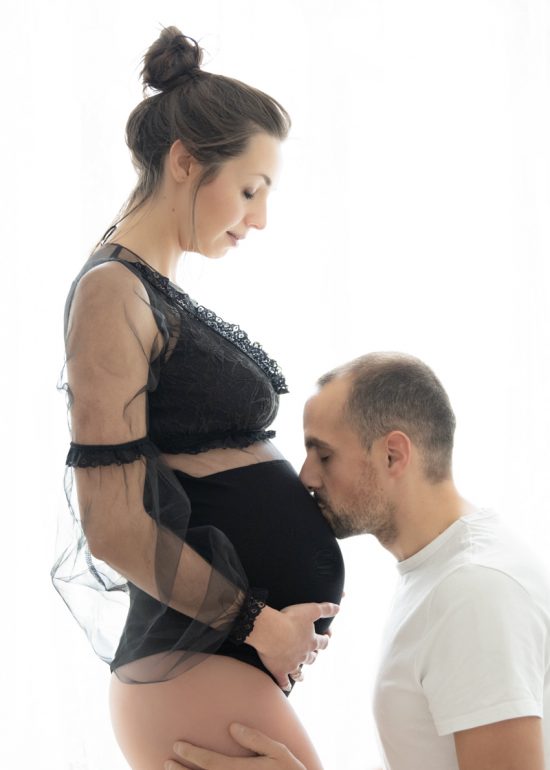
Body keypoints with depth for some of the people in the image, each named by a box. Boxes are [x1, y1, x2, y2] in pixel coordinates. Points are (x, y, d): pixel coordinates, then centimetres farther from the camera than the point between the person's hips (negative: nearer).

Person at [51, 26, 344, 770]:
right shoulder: (112, 292, -12)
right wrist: (260, 622, -12)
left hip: (235, 652, 9)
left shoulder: (162, 294, 15)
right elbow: (114, 525, -18)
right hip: (198, 662, -9)